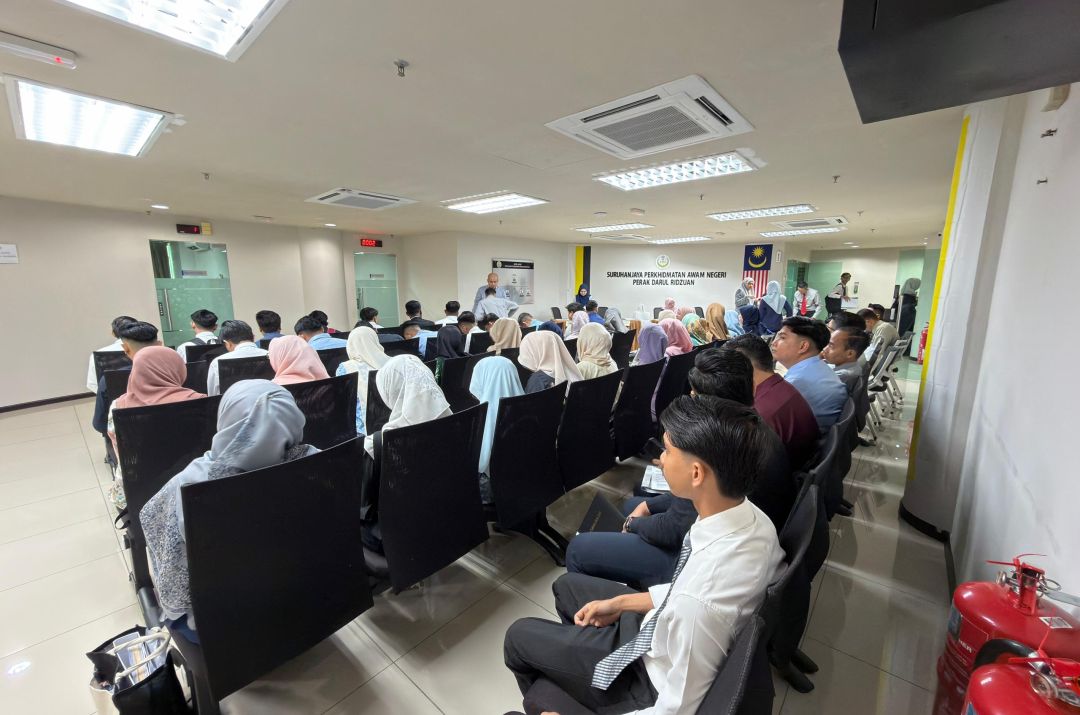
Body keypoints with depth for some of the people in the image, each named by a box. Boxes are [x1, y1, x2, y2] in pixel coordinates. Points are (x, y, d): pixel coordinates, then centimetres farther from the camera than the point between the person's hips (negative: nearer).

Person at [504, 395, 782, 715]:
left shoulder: (699, 602, -42)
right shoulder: (754, 520, -18)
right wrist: (621, 602, 3)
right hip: (665, 634, 6)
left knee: (520, 635, 12)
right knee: (567, 585, 21)